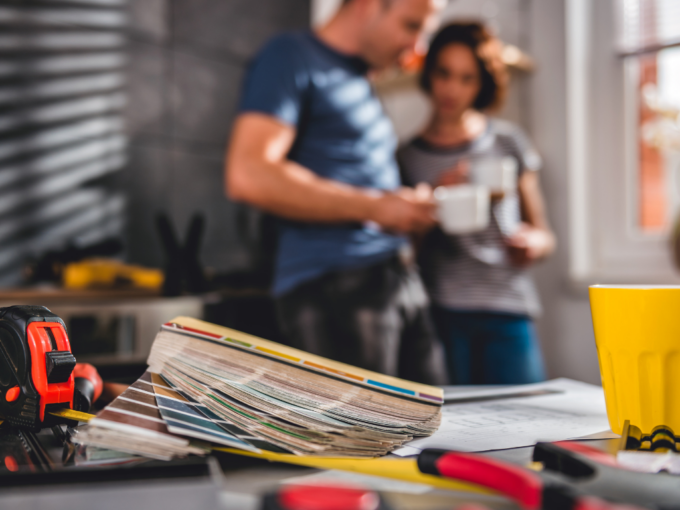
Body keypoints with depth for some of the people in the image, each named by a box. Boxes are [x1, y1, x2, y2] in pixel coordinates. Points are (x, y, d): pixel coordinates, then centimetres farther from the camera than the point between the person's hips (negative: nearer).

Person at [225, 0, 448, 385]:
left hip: (402, 279, 9)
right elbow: (248, 176, -19)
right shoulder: (292, 57, -5)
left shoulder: (360, 80, 22)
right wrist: (375, 206, -17)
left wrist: (412, 202, 10)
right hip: (333, 285, -9)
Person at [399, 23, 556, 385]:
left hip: (506, 312, 1)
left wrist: (532, 243, -6)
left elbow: (542, 231, 17)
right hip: (439, 312, -1)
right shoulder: (408, 157, 10)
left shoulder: (507, 142, 13)